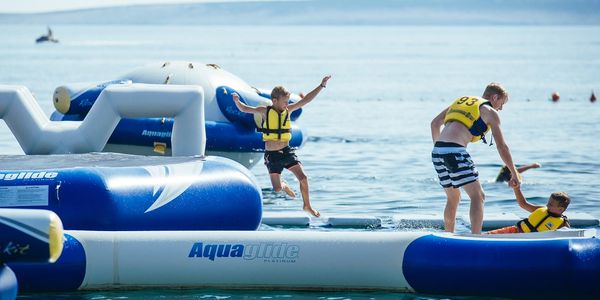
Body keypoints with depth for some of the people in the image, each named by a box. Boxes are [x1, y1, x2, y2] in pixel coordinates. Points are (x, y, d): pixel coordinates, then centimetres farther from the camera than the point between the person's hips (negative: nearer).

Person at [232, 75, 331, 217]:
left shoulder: (288, 110, 2)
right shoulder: (265, 111, -6)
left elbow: (306, 100, 1)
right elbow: (244, 109, -1)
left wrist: (321, 86, -3)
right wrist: (237, 101, -19)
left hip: (286, 151, 3)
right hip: (272, 154, -3)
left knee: (303, 178, -8)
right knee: (277, 189, -7)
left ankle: (307, 206, 14)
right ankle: (284, 185, 32)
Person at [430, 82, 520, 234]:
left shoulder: (460, 101, 28)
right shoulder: (490, 112, 9)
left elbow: (435, 123, 25)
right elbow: (502, 147, 7)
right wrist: (514, 174, 12)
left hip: (437, 152, 7)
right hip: (455, 152, -7)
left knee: (453, 197, 23)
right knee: (478, 196, -3)